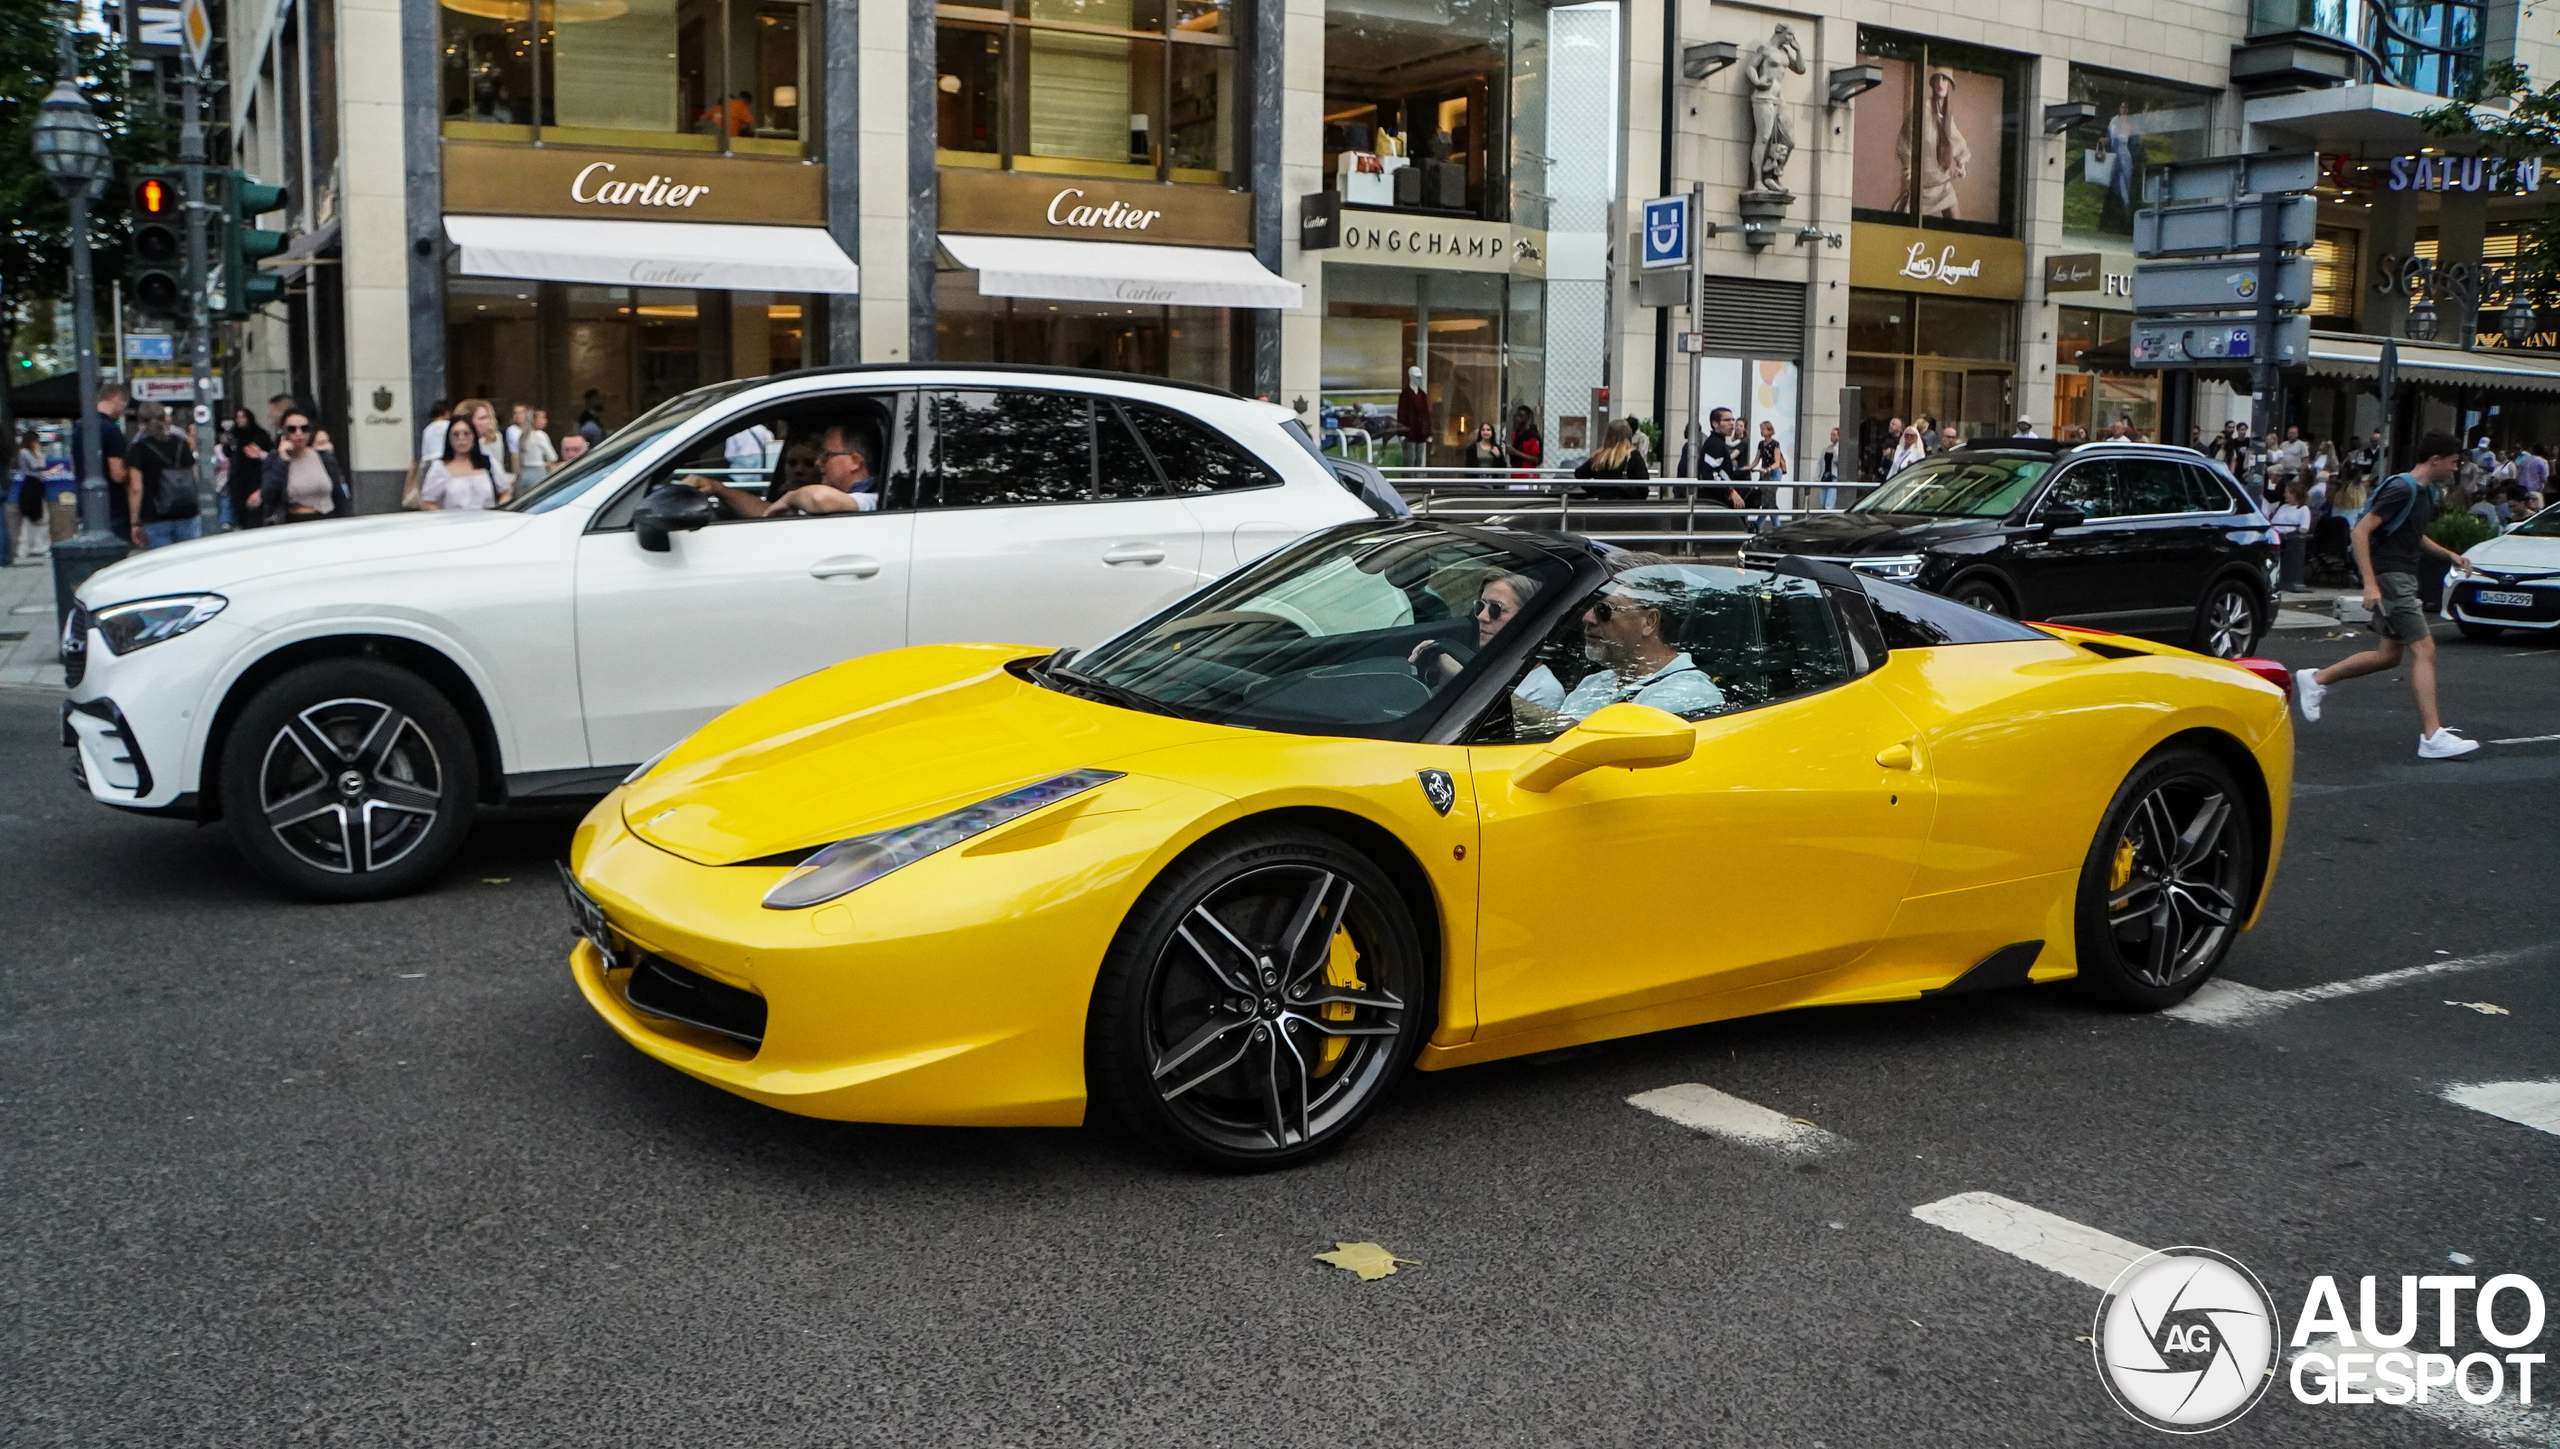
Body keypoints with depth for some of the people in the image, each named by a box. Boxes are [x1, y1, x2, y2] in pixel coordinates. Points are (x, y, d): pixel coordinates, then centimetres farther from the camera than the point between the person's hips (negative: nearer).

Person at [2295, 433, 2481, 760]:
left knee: (2389, 654, 14)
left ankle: (2315, 680, 24)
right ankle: (2432, 737, -14)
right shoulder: (2401, 489, -15)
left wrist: (2448, 554, 23)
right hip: (2390, 577, -10)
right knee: (2424, 650, -13)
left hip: (2402, 579, 10)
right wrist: (2370, 584, -27)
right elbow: (2360, 532, -21)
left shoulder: (2423, 492, 14)